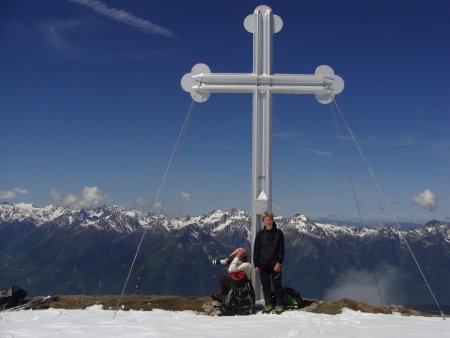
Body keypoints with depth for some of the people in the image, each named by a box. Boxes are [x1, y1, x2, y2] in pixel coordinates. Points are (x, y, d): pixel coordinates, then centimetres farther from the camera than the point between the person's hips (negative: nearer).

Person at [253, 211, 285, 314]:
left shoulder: (278, 233, -2)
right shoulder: (260, 234, 2)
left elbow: (281, 250, -1)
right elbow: (256, 250, 6)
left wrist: (279, 263, -10)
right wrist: (256, 264, 1)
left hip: (275, 264, -2)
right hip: (263, 264, 2)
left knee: (277, 285, 1)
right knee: (265, 285, 8)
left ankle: (279, 305, 11)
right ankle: (268, 304, 18)